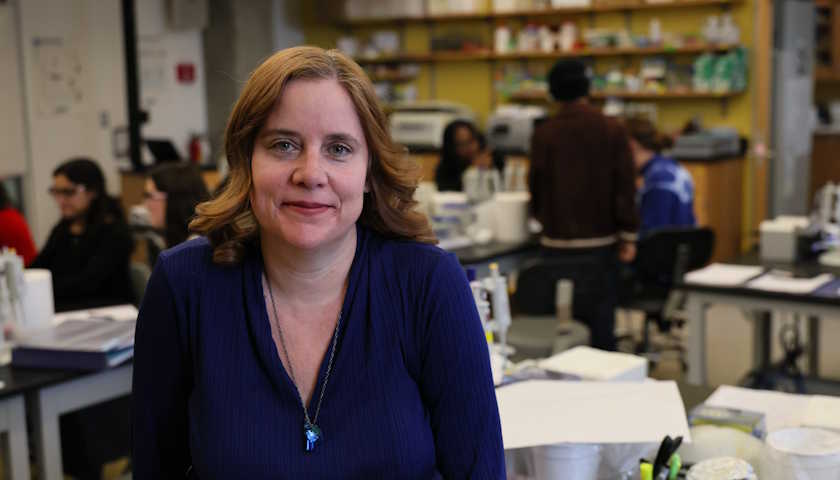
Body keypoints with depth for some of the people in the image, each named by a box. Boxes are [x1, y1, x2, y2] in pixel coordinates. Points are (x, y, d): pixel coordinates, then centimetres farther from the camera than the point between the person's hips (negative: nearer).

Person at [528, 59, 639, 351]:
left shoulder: (543, 134, -6)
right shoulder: (612, 130, -5)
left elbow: (536, 185, 3)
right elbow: (625, 187, -5)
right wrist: (628, 235, 3)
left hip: (558, 241, 0)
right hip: (600, 240, 0)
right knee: (600, 316, 6)